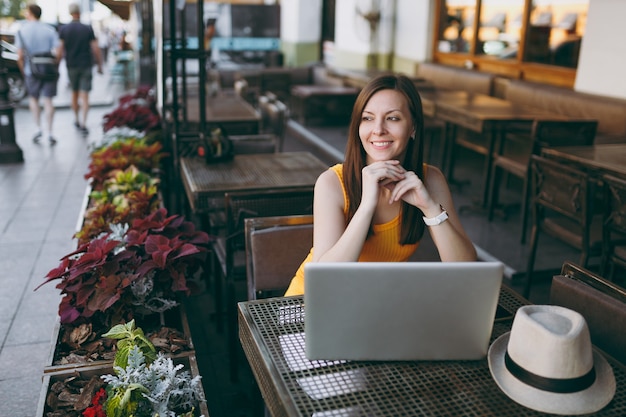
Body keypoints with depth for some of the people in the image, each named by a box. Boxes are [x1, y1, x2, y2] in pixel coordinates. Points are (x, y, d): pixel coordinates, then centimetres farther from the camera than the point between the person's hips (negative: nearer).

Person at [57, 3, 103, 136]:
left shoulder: (63, 29, -3)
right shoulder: (88, 29, -5)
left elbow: (60, 50, -7)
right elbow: (96, 50, -7)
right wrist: (100, 66, 5)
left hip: (71, 66, 2)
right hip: (86, 66, -2)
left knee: (75, 93, 20)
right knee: (84, 96, -4)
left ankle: (77, 120, 31)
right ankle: (83, 124, -17)